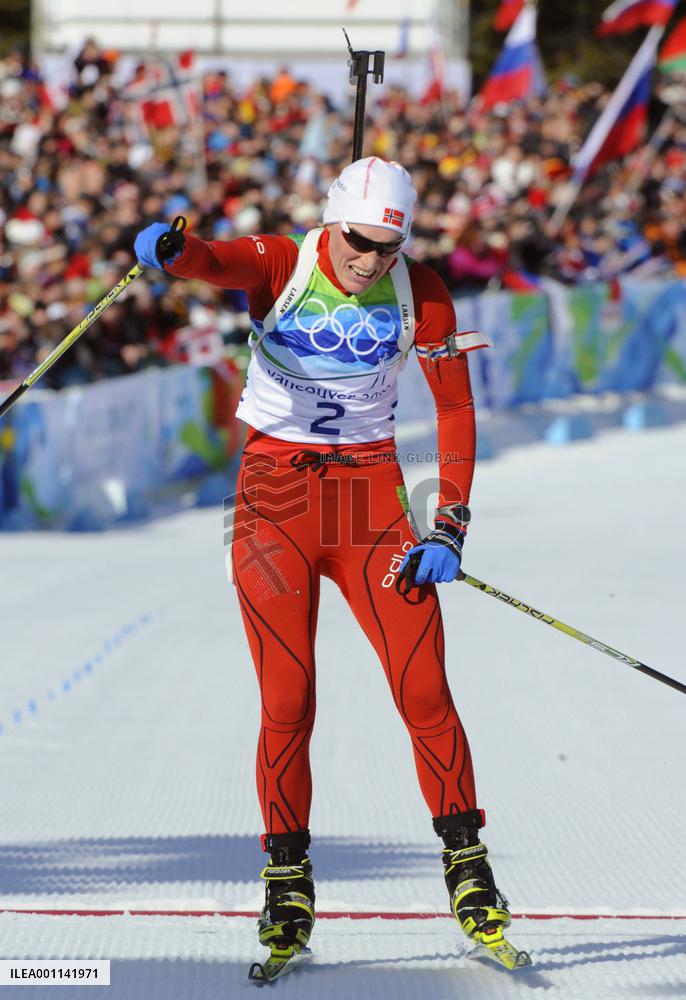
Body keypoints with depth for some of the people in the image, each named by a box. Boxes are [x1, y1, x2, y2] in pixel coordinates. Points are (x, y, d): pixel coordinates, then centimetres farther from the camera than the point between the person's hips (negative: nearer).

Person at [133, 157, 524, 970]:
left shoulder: (420, 293, -4)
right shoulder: (278, 268, -9)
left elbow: (455, 411, 1)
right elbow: (219, 263, -31)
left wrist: (449, 529, -8)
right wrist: (170, 253, -56)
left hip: (371, 494, 1)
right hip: (275, 498, -1)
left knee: (424, 692, -7)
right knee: (287, 705, -5)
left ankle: (467, 868, 5)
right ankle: (288, 884, 8)